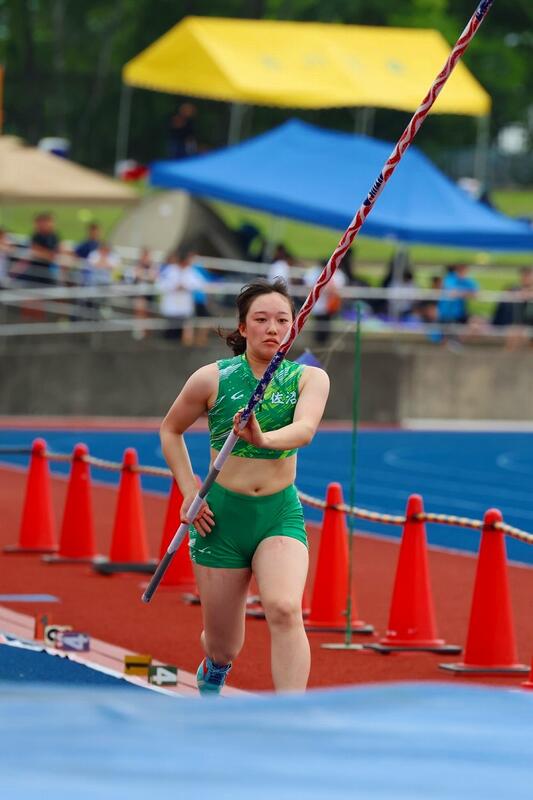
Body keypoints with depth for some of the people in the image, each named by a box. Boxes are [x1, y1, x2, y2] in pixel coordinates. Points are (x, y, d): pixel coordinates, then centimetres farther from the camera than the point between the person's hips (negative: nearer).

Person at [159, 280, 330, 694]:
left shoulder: (309, 378, -3)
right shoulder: (213, 379, -4)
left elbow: (305, 428, -24)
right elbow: (170, 430, 12)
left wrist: (264, 439, -44)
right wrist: (189, 490, 1)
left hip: (281, 515, 0)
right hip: (221, 517, 0)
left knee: (284, 609, -28)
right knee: (224, 647, 8)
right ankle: (212, 674, 47)